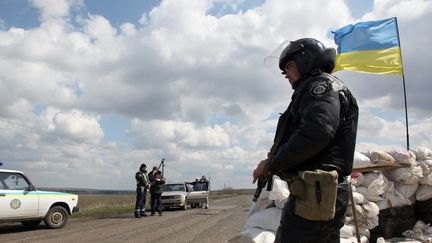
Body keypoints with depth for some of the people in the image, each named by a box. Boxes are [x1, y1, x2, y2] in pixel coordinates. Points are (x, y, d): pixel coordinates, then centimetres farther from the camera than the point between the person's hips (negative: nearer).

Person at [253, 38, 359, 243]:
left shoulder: (323, 84, -4)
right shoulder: (311, 90, 25)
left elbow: (316, 133, -21)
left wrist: (271, 164, -12)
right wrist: (274, 163, 7)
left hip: (314, 194, -10)